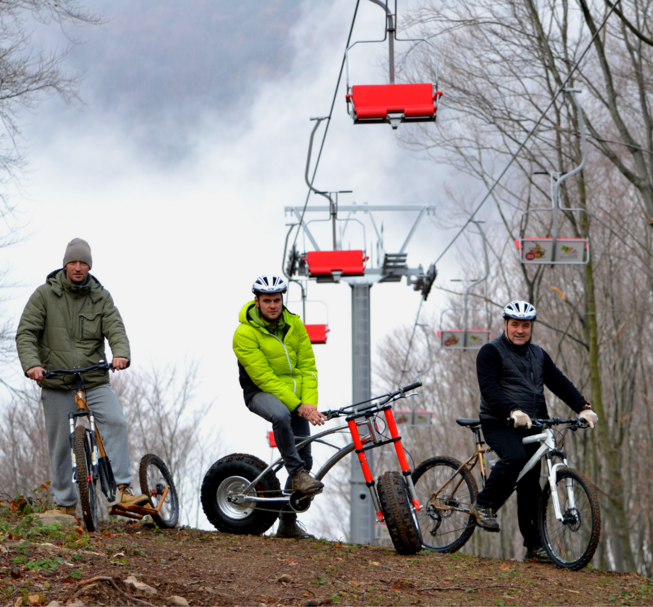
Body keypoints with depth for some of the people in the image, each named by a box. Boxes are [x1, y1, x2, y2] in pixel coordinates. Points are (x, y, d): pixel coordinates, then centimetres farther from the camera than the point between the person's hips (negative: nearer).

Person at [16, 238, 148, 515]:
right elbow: (26, 333, -5)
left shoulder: (101, 297, 8)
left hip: (95, 381, 1)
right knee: (60, 443, 2)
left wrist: (121, 354, -27)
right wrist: (31, 364, -23)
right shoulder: (45, 295, 1)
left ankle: (123, 489, -24)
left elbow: (115, 328, -5)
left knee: (116, 422, -22)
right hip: (56, 384, -1)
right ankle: (65, 503, 16)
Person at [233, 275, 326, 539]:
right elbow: (264, 378, -20)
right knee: (281, 415, -41)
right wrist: (297, 406, -26)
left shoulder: (293, 324, 0)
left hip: (295, 395, 5)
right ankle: (297, 474, -28)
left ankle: (288, 522, 11)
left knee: (305, 458, 0)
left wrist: (308, 403, -17)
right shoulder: (245, 334, -16)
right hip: (261, 393, -5)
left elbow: (307, 366, -1)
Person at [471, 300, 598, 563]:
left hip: (530, 427, 6)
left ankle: (534, 545, 8)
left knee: (530, 486, 3)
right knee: (515, 458, -33)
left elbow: (559, 382, 10)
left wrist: (583, 408, -7)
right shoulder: (491, 352, -2)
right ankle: (484, 504, -14)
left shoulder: (538, 355, 18)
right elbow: (490, 389, -16)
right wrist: (512, 411, -33)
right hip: (499, 423, -6)